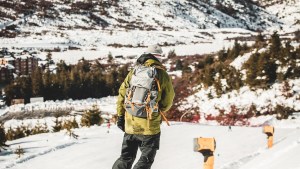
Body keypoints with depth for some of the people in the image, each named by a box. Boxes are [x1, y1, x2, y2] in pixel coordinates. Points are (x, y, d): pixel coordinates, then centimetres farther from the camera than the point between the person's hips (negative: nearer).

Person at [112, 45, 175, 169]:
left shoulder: (134, 72, 2)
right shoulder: (162, 75, -6)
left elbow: (122, 95, 5)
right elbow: (167, 102, 0)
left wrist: (120, 116, 14)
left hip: (131, 124, 3)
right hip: (150, 126, -3)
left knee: (126, 157, 16)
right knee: (146, 159, 10)